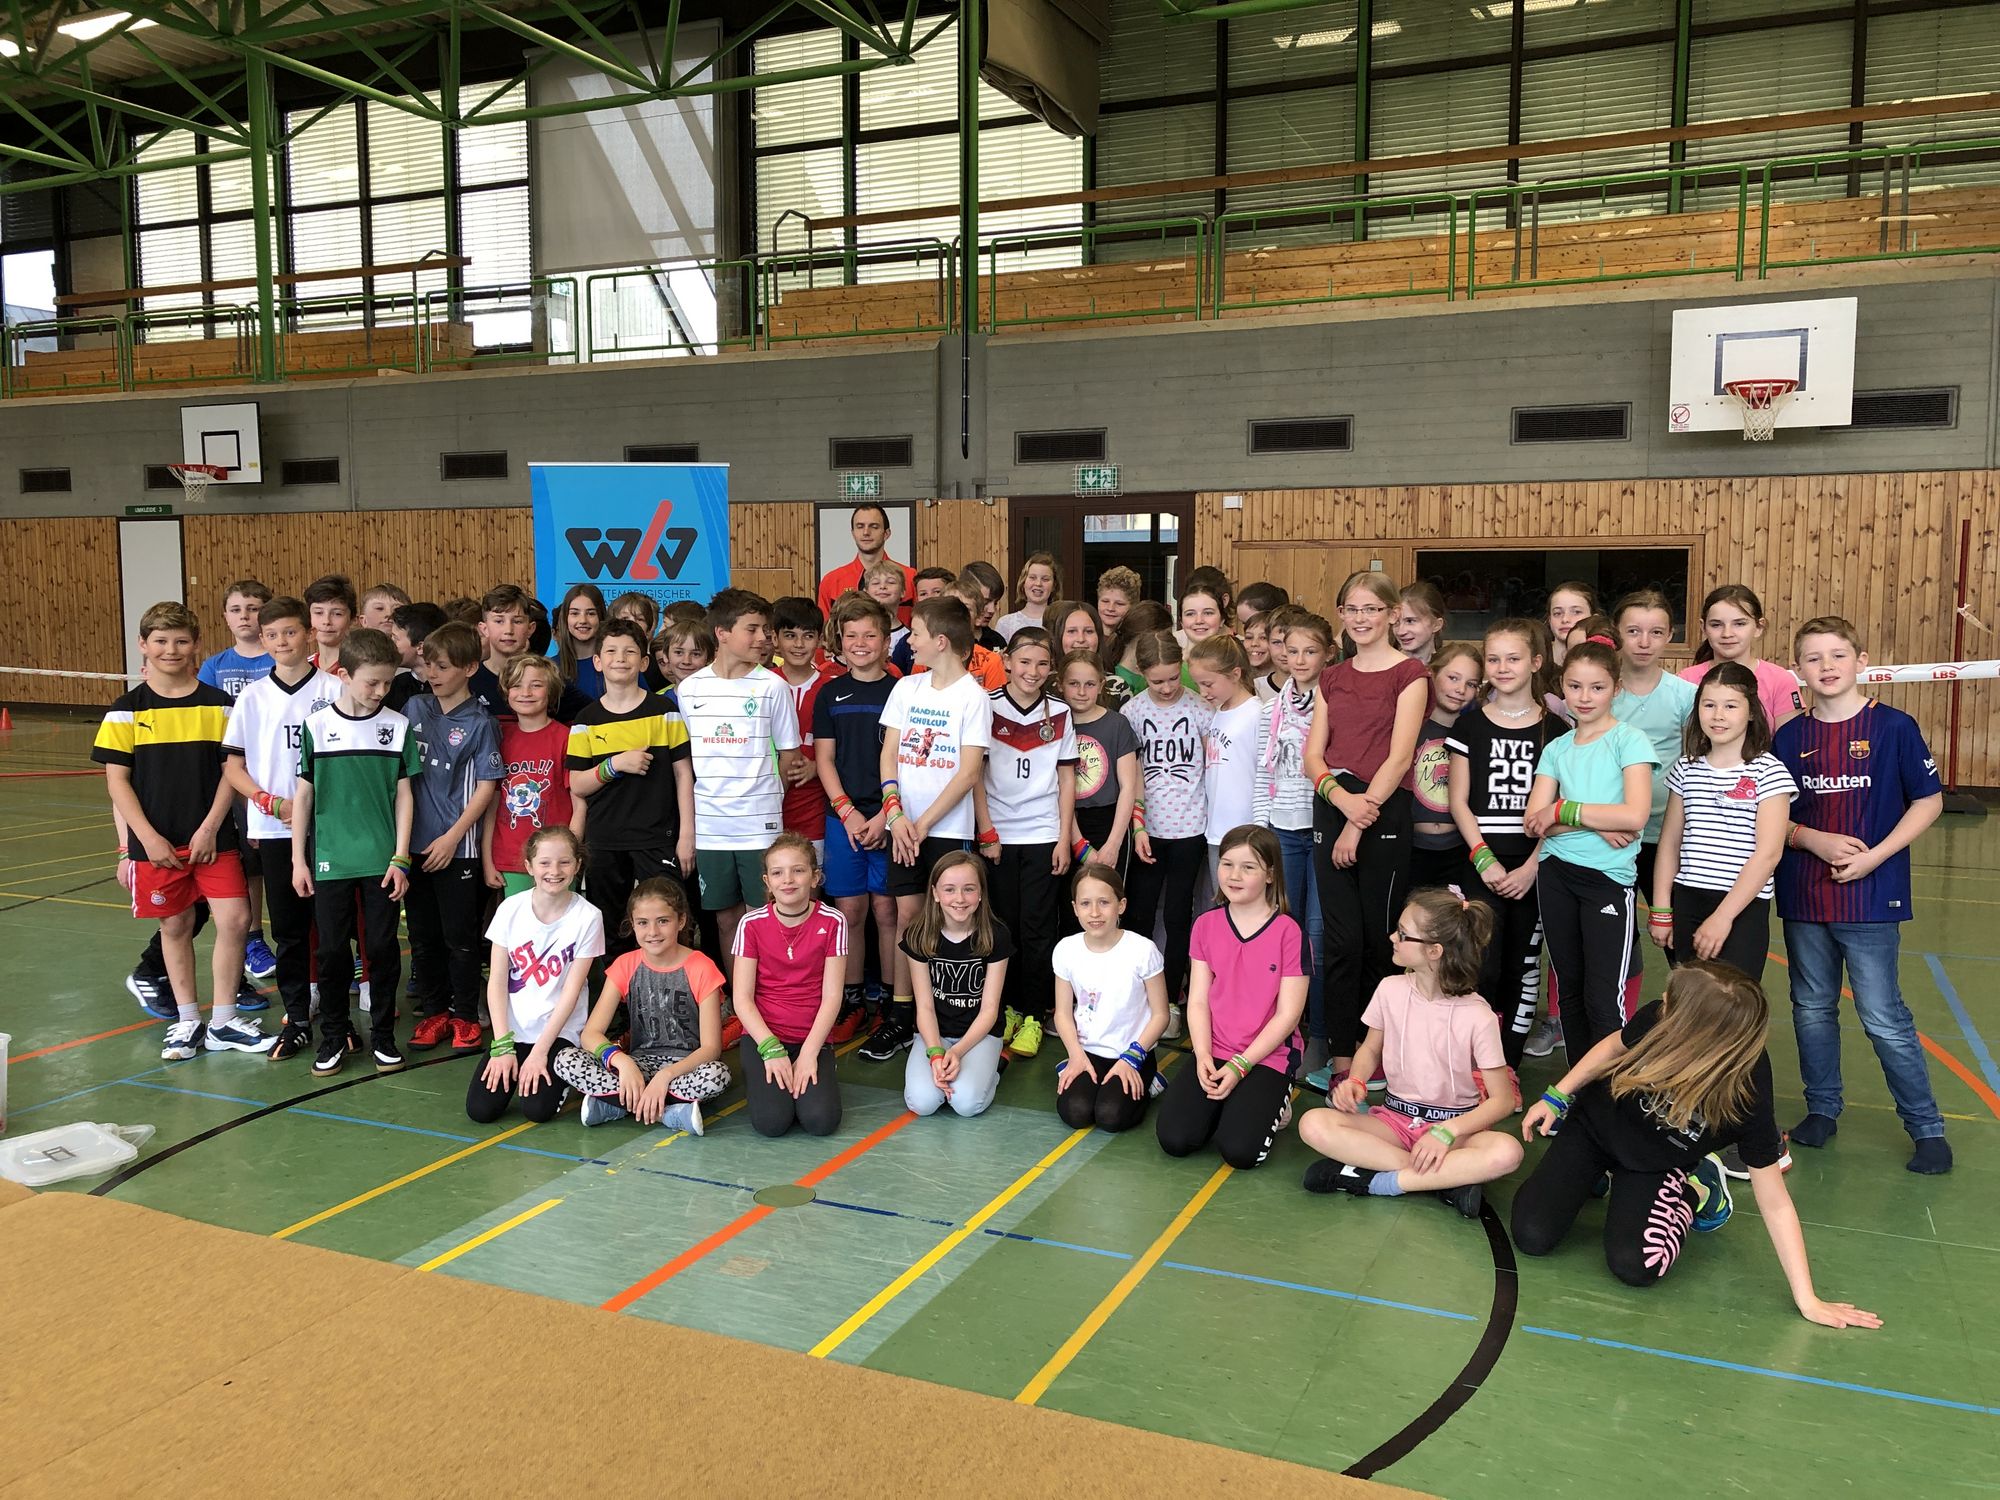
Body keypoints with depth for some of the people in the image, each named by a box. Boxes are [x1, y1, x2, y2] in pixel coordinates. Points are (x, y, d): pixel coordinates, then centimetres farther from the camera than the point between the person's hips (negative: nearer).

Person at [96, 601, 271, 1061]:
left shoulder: (218, 704, 1)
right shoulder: (127, 709, -1)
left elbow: (230, 770, 2)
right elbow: (117, 779, -2)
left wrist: (210, 828, -8)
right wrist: (147, 837, -10)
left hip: (212, 838, 0)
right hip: (156, 842, 0)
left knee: (234, 920, -6)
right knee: (176, 927, 9)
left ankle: (223, 1023, 8)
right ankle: (187, 1020, 23)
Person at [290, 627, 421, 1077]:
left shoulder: (398, 727, 0)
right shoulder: (316, 727, -2)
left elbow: (404, 794, 2)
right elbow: (304, 794, 3)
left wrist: (400, 858, -2)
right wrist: (298, 859, 2)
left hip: (381, 860, 0)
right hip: (329, 860, 0)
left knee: (383, 947, 4)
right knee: (333, 950, 6)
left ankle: (383, 1035, 18)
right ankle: (334, 1036, 21)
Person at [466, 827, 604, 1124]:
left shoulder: (587, 917, -11)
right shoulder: (511, 909, -5)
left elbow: (571, 991, -10)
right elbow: (497, 981, -3)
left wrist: (540, 1051, -13)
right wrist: (502, 1046, -10)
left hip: (559, 1031, -2)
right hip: (512, 1028, 2)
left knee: (538, 1109, -20)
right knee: (480, 1109, -12)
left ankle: (556, 1071, 13)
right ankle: (511, 1065, 18)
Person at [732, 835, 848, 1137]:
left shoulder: (832, 922, -5)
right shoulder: (752, 924, -4)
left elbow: (831, 996, -7)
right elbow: (742, 998, -6)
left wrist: (808, 1053, -15)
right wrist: (771, 1050, -17)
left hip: (812, 1038, 0)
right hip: (762, 1036, 0)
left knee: (821, 1120, -23)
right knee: (771, 1120, -23)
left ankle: (806, 1075, 9)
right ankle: (762, 1079, 10)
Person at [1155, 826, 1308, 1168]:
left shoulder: (1288, 932, -9)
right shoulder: (1206, 924, 4)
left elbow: (1287, 1014, -9)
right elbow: (1198, 1001, 3)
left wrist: (1240, 1066, -14)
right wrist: (1203, 1056, -12)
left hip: (1268, 1057, -3)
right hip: (1214, 1054, 3)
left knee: (1239, 1150, -22)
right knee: (1174, 1138, -16)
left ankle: (1272, 1106, 8)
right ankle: (1223, 1104, 12)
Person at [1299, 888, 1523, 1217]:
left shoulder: (1477, 1016, -14)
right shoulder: (1391, 990, -4)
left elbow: (1502, 1100, -11)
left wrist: (1448, 1132, -25)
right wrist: (1355, 1082, -9)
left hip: (1455, 1124, -3)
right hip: (1395, 1117, 3)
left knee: (1507, 1152, -36)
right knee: (1313, 1124, -25)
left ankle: (1375, 1181, -26)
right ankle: (1448, 1180, -24)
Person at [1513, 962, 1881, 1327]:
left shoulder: (1747, 1100, -34)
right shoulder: (1658, 1020, -30)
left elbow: (1775, 1204, -23)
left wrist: (1807, 1299, -22)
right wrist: (1556, 1097, 2)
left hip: (1655, 1167, -2)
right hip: (1595, 1123, 2)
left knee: (1635, 1266, -24)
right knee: (1532, 1236, -10)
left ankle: (1695, 1192, 5)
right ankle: (1595, 1174, 20)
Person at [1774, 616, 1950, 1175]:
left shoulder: (1894, 727, -6)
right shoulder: (1789, 737, 3)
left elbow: (1928, 801, -3)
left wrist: (1875, 856, -13)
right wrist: (1814, 840, -12)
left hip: (1871, 897, -4)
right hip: (1803, 897, 4)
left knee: (1884, 1018, -1)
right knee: (1812, 1009, 14)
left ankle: (1926, 1126, 15)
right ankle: (1822, 1109, 30)